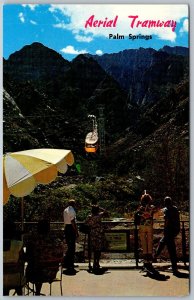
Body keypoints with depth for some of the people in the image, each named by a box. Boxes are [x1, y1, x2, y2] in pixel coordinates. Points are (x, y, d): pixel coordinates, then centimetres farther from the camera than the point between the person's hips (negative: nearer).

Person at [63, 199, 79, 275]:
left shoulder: (65, 210, 15)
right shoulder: (72, 210, -13)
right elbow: (73, 222, -19)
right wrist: (77, 232, -17)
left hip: (66, 228, 9)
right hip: (71, 229, -9)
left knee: (69, 246, 17)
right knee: (72, 247, -3)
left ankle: (66, 263, 22)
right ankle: (70, 265, 0)